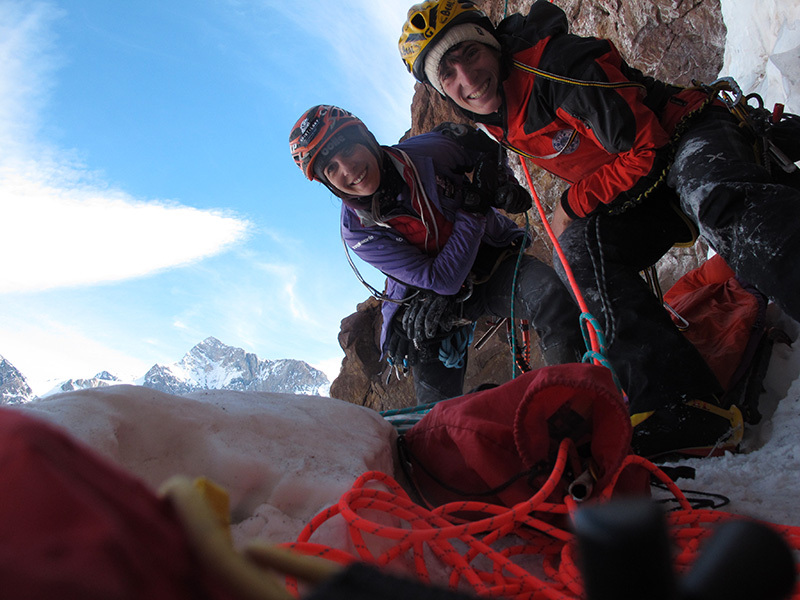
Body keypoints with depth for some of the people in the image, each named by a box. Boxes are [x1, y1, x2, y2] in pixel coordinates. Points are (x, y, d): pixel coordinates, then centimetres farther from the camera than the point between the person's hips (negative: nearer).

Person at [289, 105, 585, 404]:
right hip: (434, 300, 0)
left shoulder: (427, 151, -17)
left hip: (492, 260, 1)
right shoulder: (358, 232, -21)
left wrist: (503, 182, -15)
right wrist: (473, 211, -29)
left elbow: (486, 147, 6)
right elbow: (443, 281, -27)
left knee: (546, 289, -31)